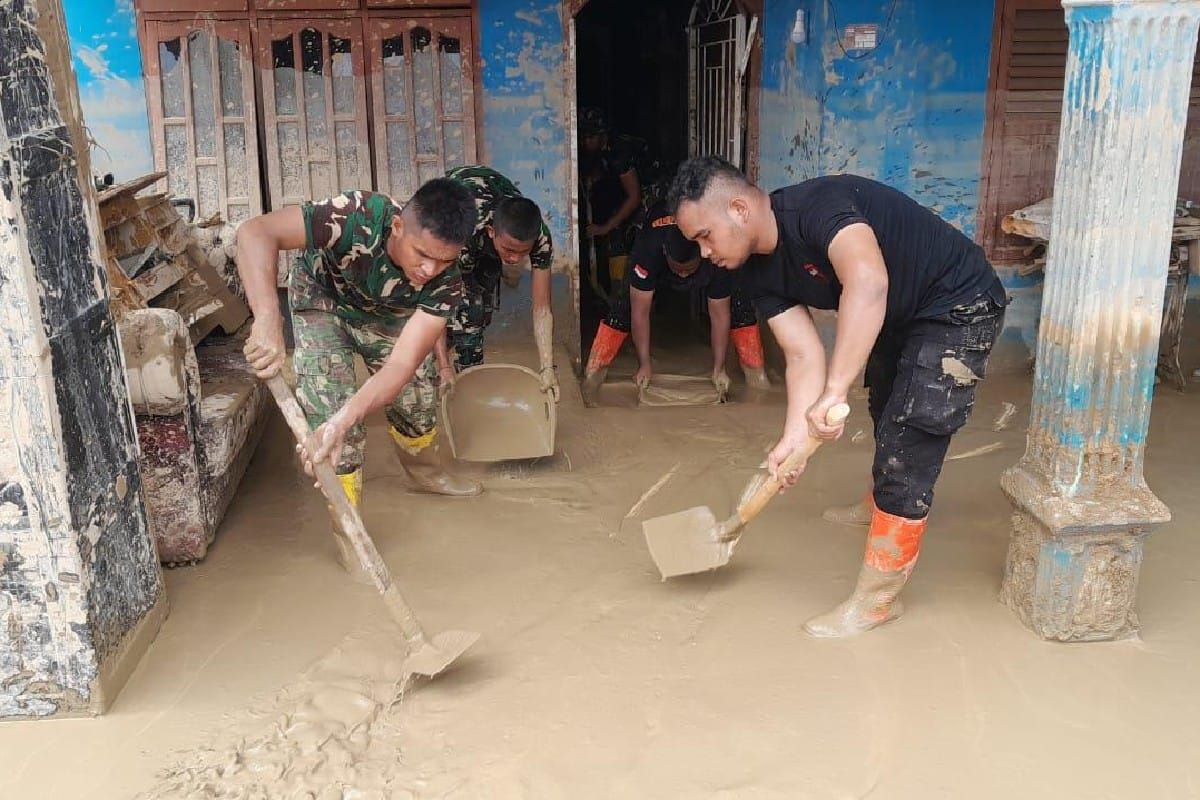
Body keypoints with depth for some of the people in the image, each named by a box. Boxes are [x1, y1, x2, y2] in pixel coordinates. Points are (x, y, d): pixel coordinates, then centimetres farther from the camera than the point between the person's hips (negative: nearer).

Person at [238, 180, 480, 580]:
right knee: (330, 404, -17)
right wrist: (268, 321, -63)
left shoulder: (446, 284, -33)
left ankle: (425, 469, 39)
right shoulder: (358, 217, -44)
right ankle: (346, 529, 0)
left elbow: (402, 364, -40)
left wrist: (344, 420, -55)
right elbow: (255, 232, -51)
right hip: (322, 301, -3)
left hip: (387, 315, 3)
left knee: (418, 393, 5)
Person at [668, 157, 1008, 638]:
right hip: (901, 316, 10)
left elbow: (867, 281, -53)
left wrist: (834, 392, -55)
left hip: (960, 308, -9)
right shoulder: (760, 271, -7)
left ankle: (876, 598, 0)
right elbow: (803, 355, -13)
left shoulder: (817, 206, -34)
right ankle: (881, 509, 59)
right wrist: (794, 439, -26)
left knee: (907, 448, -12)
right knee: (885, 416, 30)